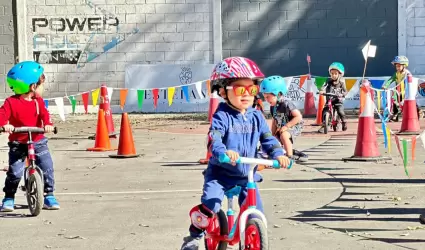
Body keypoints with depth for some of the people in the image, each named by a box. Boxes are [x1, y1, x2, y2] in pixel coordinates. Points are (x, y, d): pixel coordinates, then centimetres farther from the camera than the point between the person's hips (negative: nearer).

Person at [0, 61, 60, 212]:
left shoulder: (38, 101, 3)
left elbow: (44, 114, -9)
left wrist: (48, 124, -31)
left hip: (38, 141, 3)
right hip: (18, 144, -3)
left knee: (47, 168, -6)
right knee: (14, 172, -7)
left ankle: (49, 195, 7)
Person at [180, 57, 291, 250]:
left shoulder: (256, 117, 3)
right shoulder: (222, 116, -13)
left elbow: (268, 139, 0)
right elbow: (214, 139, -28)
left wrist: (278, 154, -19)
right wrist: (224, 152, -49)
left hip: (246, 175, 5)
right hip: (220, 173, -4)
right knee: (209, 206, -22)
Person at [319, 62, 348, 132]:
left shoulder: (341, 82, 1)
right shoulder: (329, 81, 4)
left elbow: (345, 91, -2)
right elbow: (324, 86, -12)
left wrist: (342, 94, -24)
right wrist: (321, 91, -33)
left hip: (338, 100, -2)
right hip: (329, 100, 2)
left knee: (340, 111, -19)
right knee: (324, 111, -12)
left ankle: (344, 122, 7)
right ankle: (324, 125, -3)